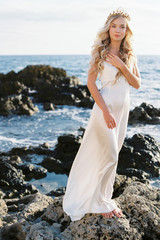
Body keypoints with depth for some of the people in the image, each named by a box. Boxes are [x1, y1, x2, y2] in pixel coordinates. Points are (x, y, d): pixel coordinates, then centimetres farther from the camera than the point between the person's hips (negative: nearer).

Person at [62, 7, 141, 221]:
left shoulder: (130, 55, 7)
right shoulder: (101, 52, -7)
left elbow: (137, 84, 2)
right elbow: (90, 83, -11)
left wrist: (122, 66, -14)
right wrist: (105, 112, -18)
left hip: (123, 109, 5)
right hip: (105, 107, -5)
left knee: (112, 155, 13)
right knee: (109, 156, -4)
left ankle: (103, 197, 27)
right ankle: (101, 202, 13)